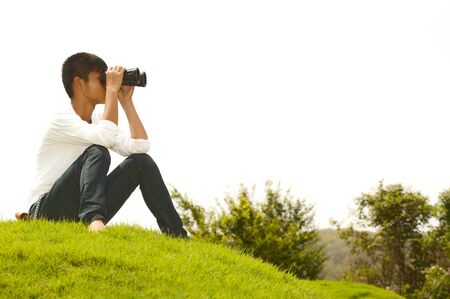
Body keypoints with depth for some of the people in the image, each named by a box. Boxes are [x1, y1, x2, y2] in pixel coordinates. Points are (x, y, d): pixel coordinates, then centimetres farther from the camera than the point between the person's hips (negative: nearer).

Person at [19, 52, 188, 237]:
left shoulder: (98, 122, 11)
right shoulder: (62, 121, -14)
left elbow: (140, 146, -3)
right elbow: (106, 137, -33)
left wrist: (126, 100, -2)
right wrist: (112, 89, -24)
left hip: (86, 213, 7)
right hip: (47, 211, -7)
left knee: (142, 162, -6)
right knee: (97, 152, -28)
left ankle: (177, 236, -9)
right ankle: (94, 218, -46)